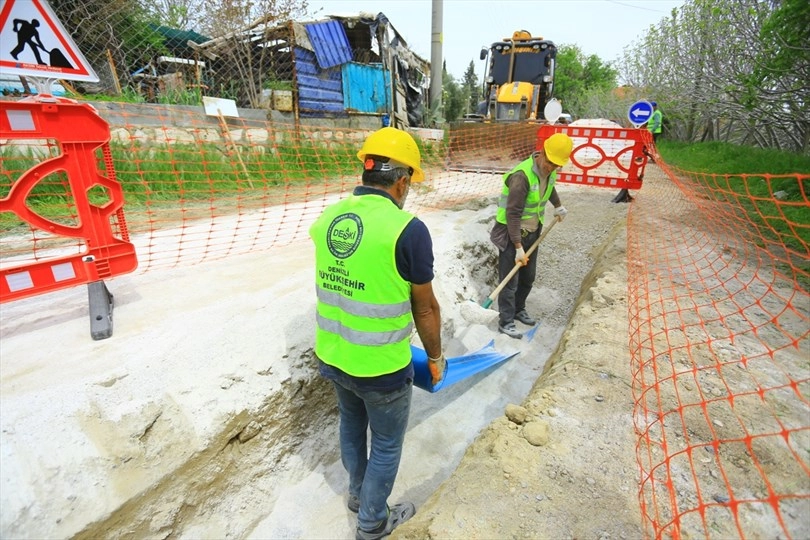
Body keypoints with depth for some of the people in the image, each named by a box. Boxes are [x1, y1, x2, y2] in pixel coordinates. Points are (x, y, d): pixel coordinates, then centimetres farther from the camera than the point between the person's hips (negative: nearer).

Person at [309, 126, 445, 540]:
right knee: (387, 445, 20)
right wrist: (435, 357, 4)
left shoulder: (326, 218, -5)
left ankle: (358, 493, 55)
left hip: (330, 356, 6)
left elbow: (335, 284, 6)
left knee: (352, 423, 30)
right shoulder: (408, 230, -23)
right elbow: (425, 308, -13)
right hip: (381, 368, -6)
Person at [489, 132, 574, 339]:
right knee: (509, 281, -1)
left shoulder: (549, 171, 0)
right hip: (511, 234, -8)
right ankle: (505, 322, 10)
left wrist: (558, 206, 31)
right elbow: (513, 215, -28)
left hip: (532, 232, 8)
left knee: (528, 277, 16)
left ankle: (519, 310, 35)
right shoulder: (522, 175, -26)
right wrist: (518, 247, -28)